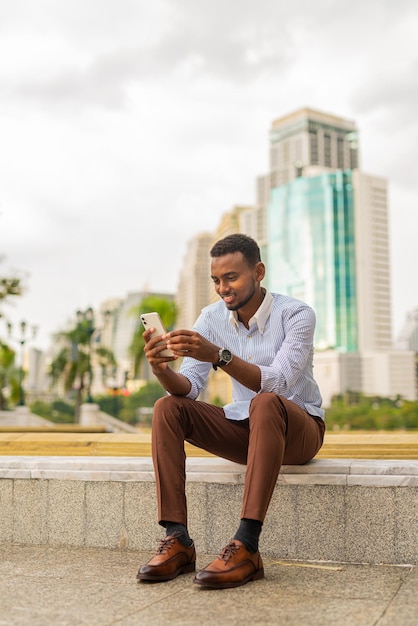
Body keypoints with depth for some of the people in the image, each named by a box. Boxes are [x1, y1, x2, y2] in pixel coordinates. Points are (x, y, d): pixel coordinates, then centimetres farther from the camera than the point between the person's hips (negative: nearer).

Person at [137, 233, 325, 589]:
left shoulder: (296, 314, -16)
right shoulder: (212, 318, -2)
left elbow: (277, 382, -30)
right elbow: (188, 388, -8)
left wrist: (219, 356, -43)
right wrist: (162, 369, -30)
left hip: (299, 429, -5)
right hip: (242, 429, 5)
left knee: (265, 404, -38)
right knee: (168, 408, -17)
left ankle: (246, 547, -40)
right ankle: (178, 540, -23)